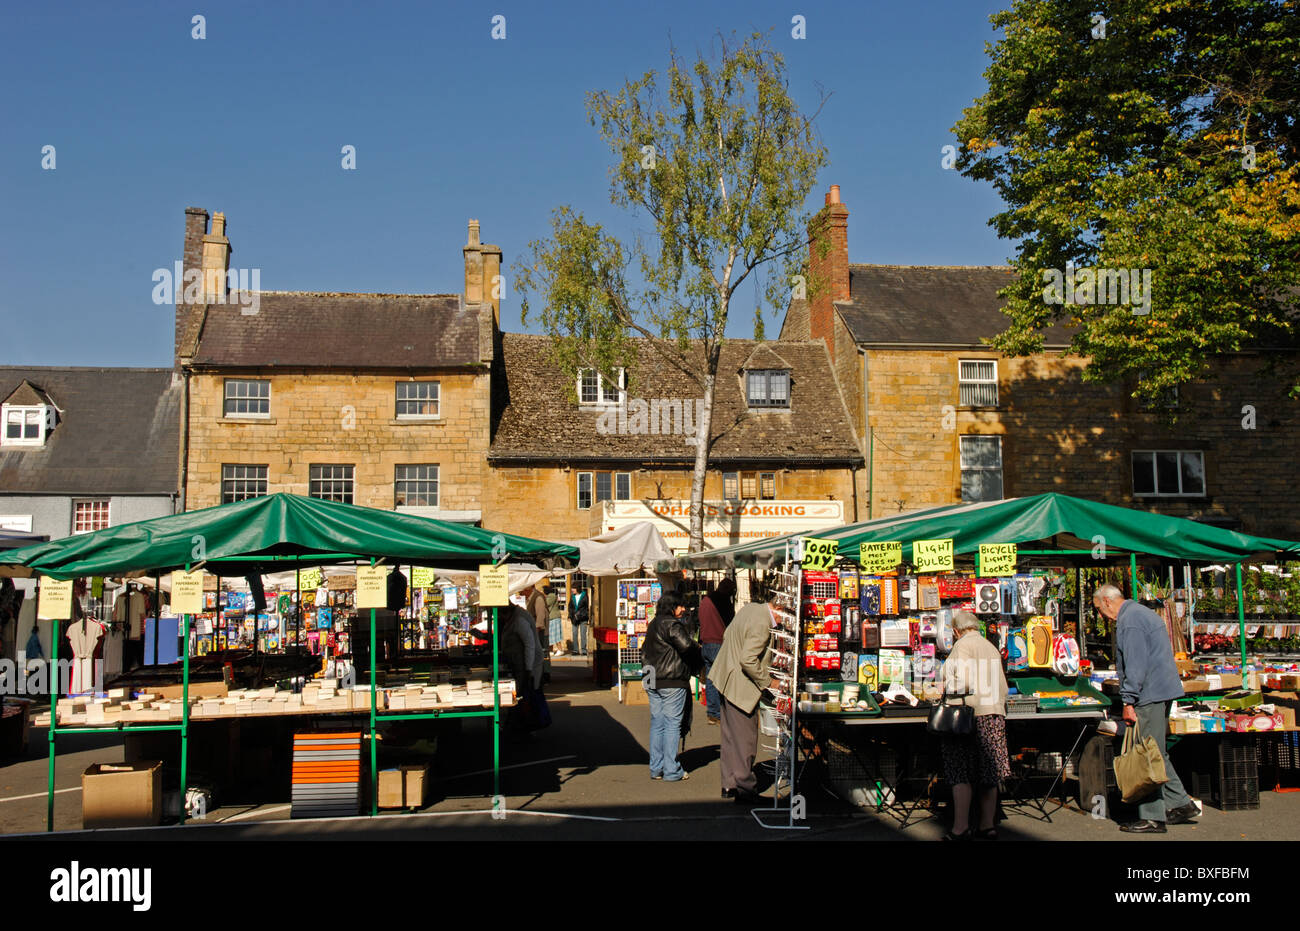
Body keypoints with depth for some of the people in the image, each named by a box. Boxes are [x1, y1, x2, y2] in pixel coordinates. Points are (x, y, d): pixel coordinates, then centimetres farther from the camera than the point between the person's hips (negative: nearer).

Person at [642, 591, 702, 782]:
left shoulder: (652, 625, 17)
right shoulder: (673, 624, -12)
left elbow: (644, 653, 23)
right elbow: (687, 646, -23)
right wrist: (699, 649, -4)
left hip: (653, 681, 9)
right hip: (672, 682, -9)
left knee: (657, 723, 12)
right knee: (672, 724, -3)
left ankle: (656, 768, 16)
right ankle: (671, 771, 0)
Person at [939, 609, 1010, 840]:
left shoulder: (962, 645, -6)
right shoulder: (991, 647, 18)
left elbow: (961, 681, -18)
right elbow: (1002, 686, 19)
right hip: (994, 714, 8)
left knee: (961, 774, -5)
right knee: (988, 776, 9)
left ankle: (960, 828, -8)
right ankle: (987, 826, 13)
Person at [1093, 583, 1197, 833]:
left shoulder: (1129, 620, -14)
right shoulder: (1143, 613, 19)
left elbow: (1135, 665, -21)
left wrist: (1128, 702, -18)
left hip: (1149, 695, -11)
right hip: (1163, 690, 11)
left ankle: (1152, 818, -2)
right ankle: (1181, 803, 20)